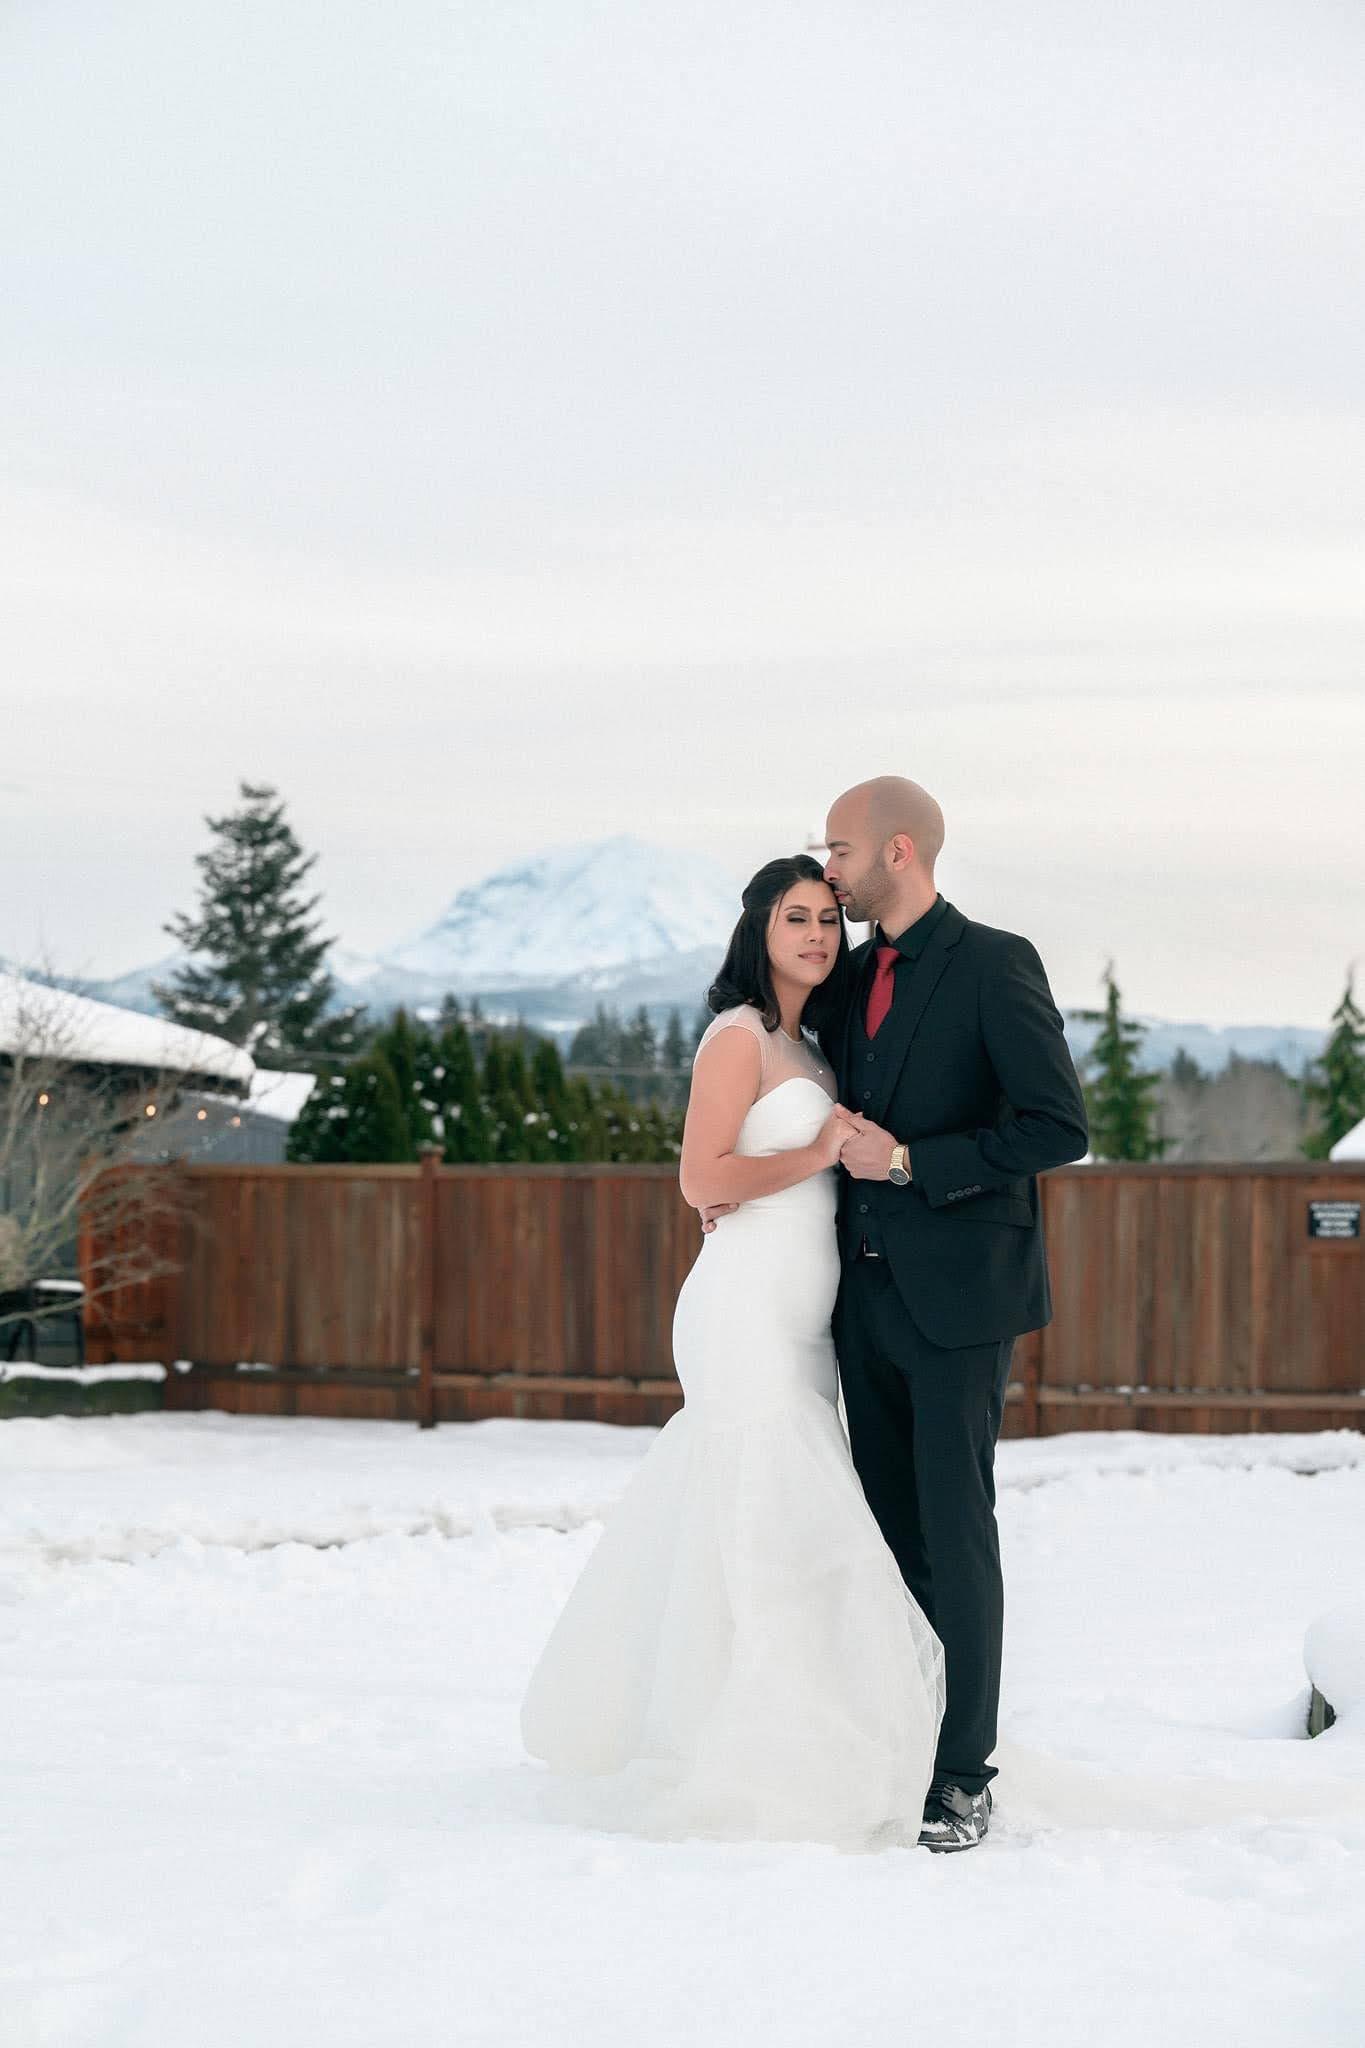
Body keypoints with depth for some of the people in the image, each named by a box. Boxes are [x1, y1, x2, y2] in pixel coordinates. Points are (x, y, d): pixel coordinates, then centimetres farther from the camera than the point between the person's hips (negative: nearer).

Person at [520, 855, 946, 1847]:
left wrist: (860, 1150, 6)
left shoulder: (806, 1050, 19)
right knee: (766, 1533, -9)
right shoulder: (739, 1036, -8)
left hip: (798, 1321, 9)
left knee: (769, 1533, 11)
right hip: (747, 1309, -9)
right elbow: (703, 1177, -16)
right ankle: (747, 1772, -4)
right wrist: (820, 1152, -12)